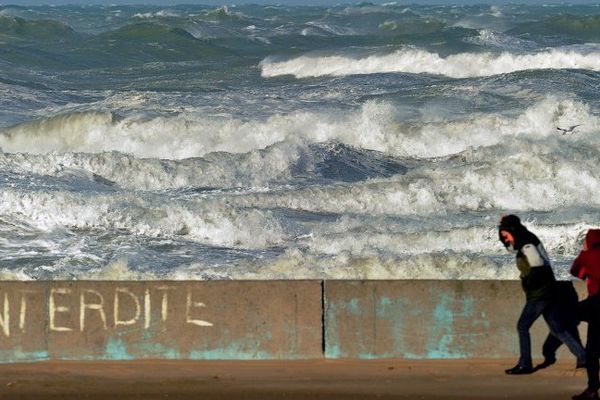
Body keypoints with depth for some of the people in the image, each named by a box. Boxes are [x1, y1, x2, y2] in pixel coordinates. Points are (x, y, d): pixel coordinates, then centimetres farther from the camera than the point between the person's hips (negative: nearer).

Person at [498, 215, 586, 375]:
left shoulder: (527, 246, -17)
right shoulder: (524, 243, 12)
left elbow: (538, 268, -26)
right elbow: (510, 246, 29)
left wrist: (527, 282, -11)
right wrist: (503, 227, 13)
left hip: (539, 295, -10)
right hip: (547, 293, 10)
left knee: (522, 327, -4)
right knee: (557, 328, 12)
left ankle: (525, 365, -2)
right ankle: (582, 356, 10)